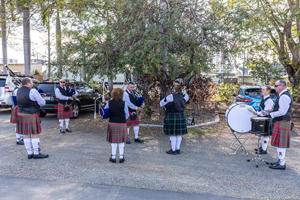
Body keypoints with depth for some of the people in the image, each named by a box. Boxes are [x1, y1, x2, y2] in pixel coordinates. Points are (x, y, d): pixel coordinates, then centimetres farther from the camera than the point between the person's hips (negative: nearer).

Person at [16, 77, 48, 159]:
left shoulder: (18, 91, 10)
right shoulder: (33, 92, -15)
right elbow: (42, 103, -12)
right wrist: (42, 101, 9)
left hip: (21, 114, 8)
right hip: (31, 115, -8)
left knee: (26, 135, 11)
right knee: (35, 134, 2)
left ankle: (29, 153, 19)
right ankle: (36, 153, 9)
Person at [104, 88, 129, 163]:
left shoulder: (109, 103, -5)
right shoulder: (124, 103, -10)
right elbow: (127, 115, -4)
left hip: (112, 124, 1)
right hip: (121, 124, -1)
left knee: (113, 141, 11)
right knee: (121, 141, 11)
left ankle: (113, 157, 19)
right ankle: (121, 157, 18)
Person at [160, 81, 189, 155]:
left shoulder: (171, 96, -13)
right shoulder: (183, 96, 4)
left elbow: (161, 103, -4)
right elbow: (186, 97, 30)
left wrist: (165, 106, 16)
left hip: (171, 117, -6)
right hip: (181, 117, 6)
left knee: (172, 134, 1)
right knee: (179, 133, 11)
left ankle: (173, 150, 8)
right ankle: (178, 149, 18)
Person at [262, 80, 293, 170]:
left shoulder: (283, 96, -18)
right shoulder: (285, 95, 15)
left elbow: (283, 112, -23)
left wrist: (270, 114, -19)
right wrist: (273, 110, 12)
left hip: (281, 122, -10)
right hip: (284, 122, 10)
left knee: (280, 143, -5)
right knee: (282, 143, 15)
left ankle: (281, 164, 1)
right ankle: (281, 161, 24)